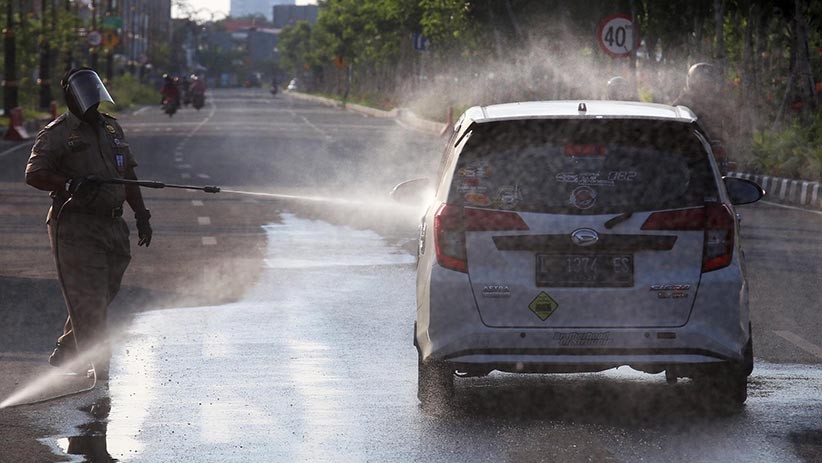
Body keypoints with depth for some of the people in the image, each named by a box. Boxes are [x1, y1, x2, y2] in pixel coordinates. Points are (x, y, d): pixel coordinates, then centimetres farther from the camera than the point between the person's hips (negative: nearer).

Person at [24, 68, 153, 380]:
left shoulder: (111, 128, 17)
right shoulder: (58, 133, -4)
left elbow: (127, 176, 24)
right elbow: (34, 174, -14)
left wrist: (141, 215, 18)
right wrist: (72, 184, -26)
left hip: (112, 226, 7)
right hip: (75, 228, -7)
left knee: (101, 297, 11)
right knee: (88, 301, -10)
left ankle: (63, 354, 28)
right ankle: (102, 370, -11)